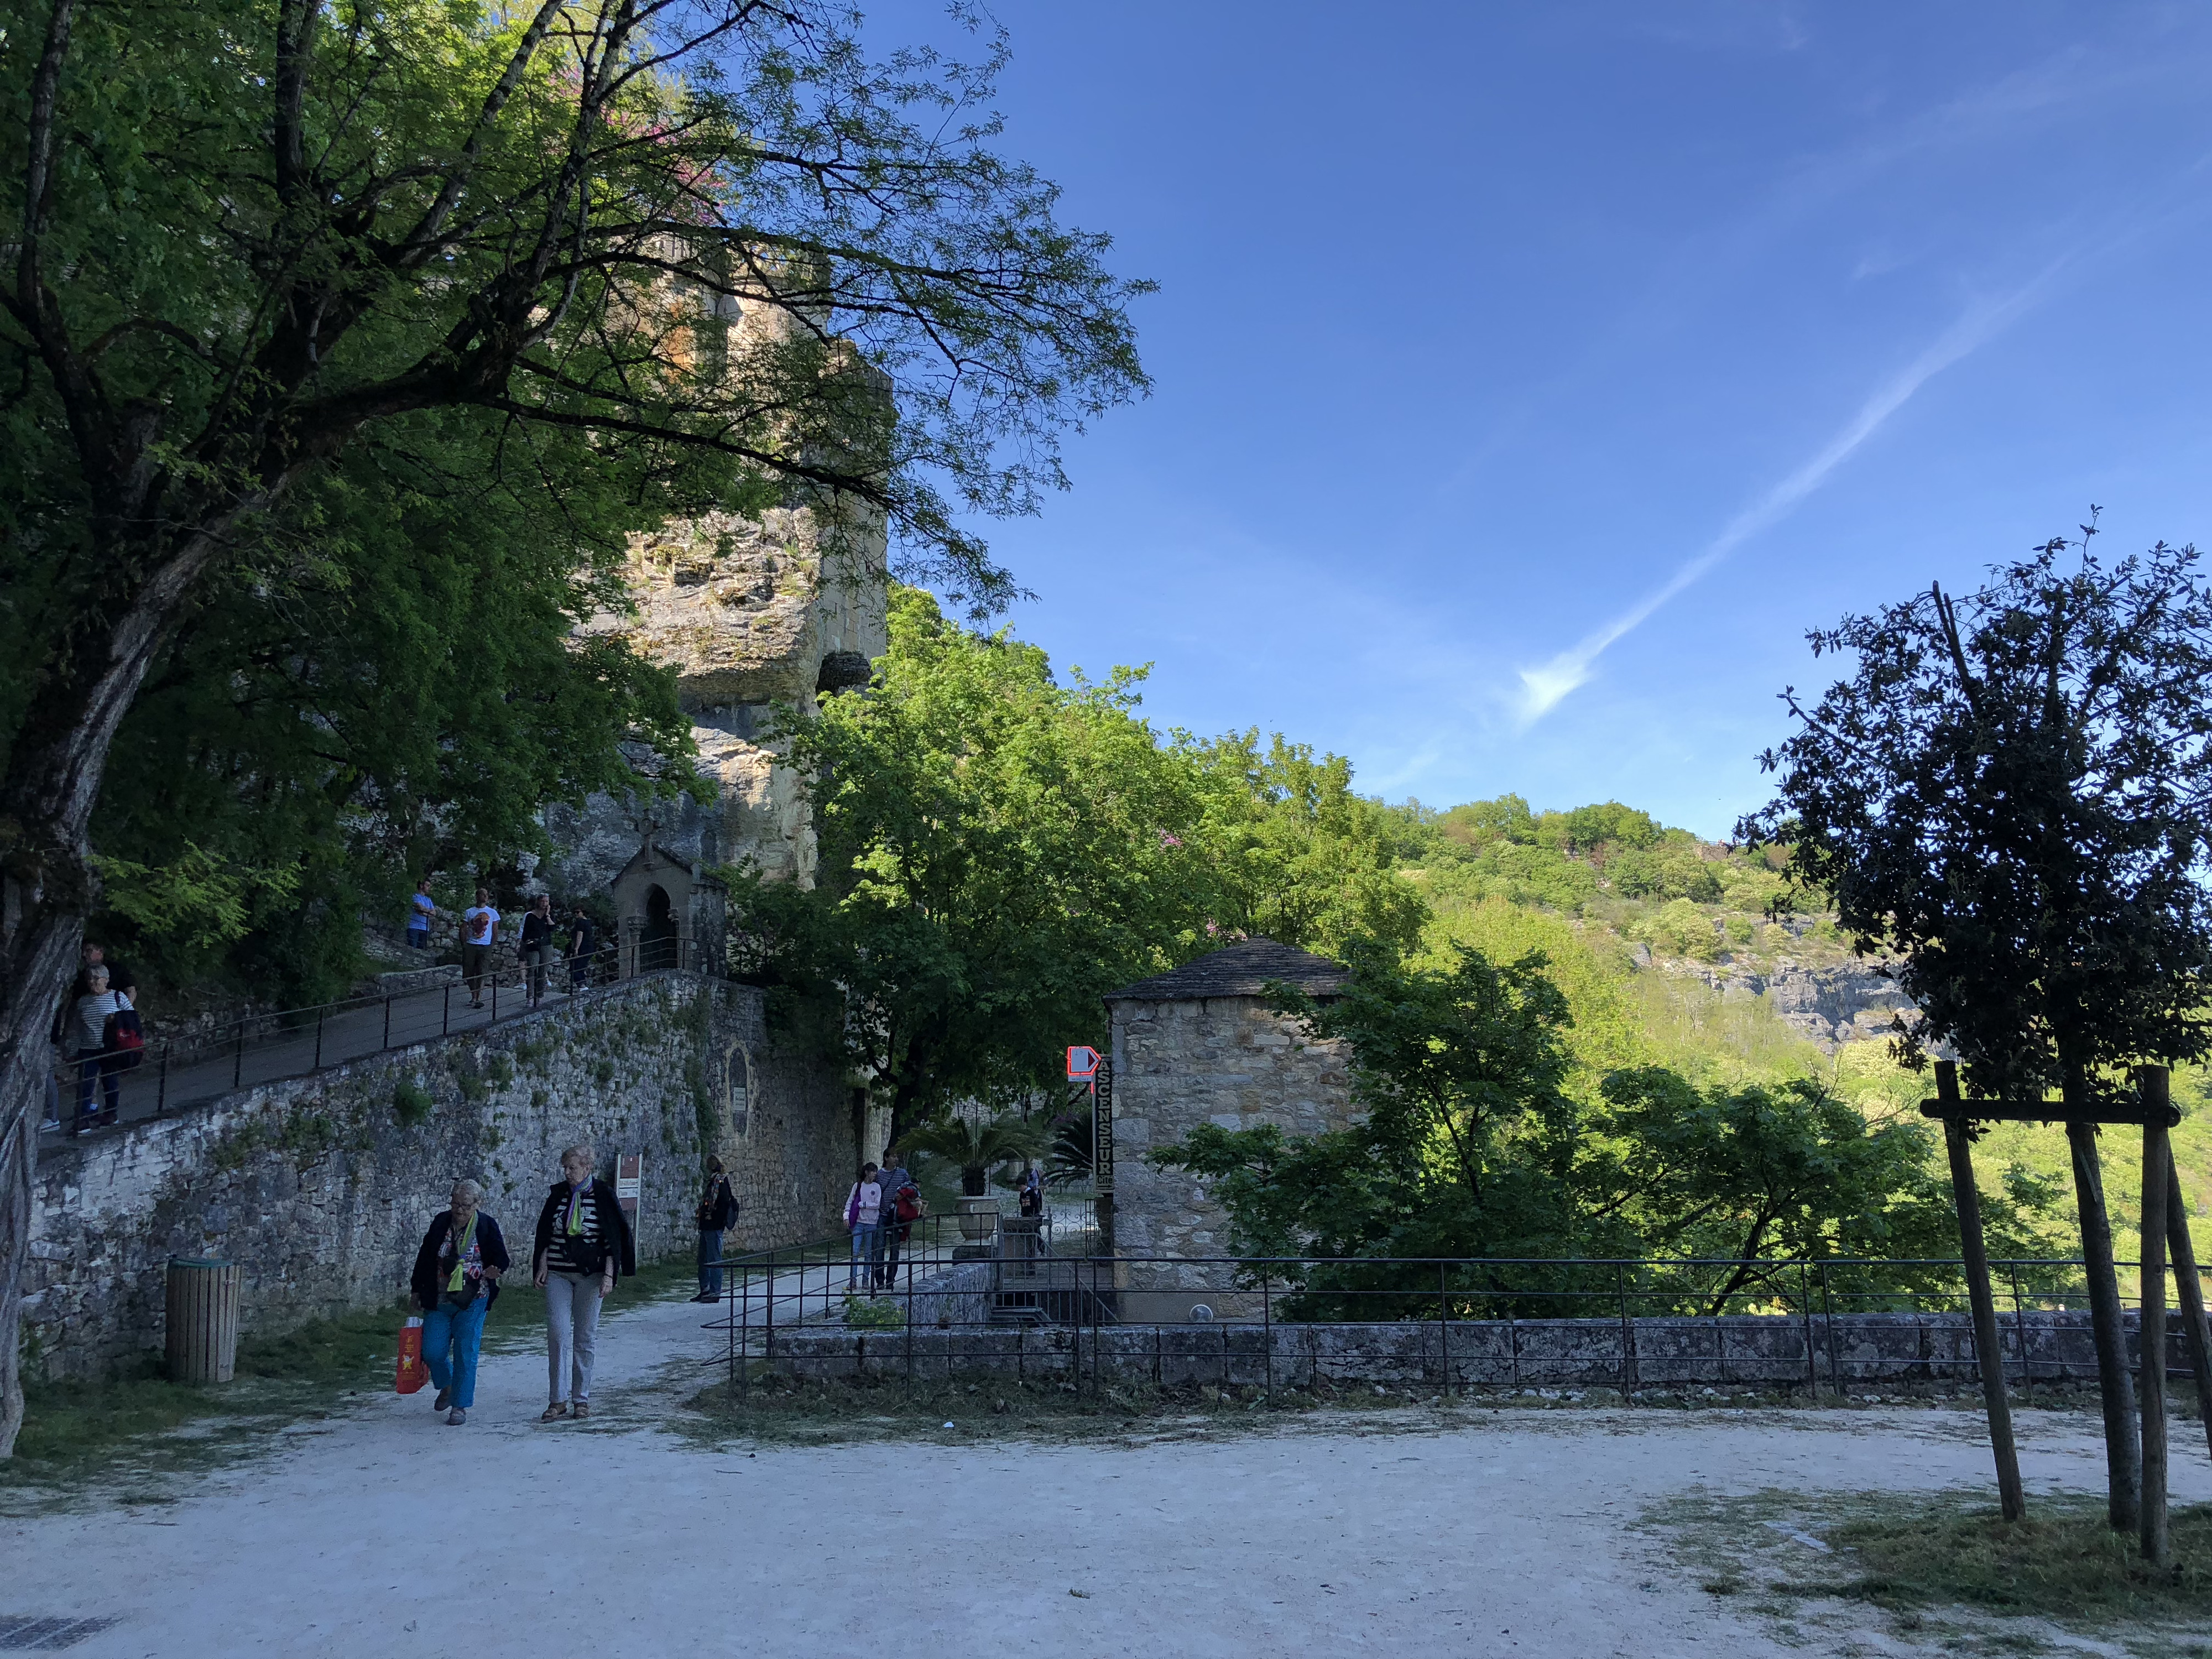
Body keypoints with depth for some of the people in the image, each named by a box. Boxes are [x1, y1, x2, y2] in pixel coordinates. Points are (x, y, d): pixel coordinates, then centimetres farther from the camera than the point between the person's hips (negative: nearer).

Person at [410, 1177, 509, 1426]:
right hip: (438, 1301, 3)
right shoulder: (440, 1223, 2)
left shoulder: (487, 1226, -5)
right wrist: (417, 1290, 12)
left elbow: (501, 1258, -1)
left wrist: (495, 1270, -23)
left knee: (465, 1354, -3)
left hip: (472, 1302, -3)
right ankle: (447, 1386, 32)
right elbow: (424, 1258, 10)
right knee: (432, 1351, 2)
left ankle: (460, 1405, 9)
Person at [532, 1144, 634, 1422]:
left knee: (585, 1336, 3)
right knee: (558, 1334, -6)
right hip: (558, 1275, 2)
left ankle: (581, 1399, 13)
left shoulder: (603, 1196, -4)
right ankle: (559, 1400, -1)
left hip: (590, 1276, -2)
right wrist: (542, 1267, 2)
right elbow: (545, 1235, 11)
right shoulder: (557, 1194, 5)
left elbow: (613, 1239, -4)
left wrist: (608, 1276, -10)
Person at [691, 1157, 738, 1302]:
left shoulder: (721, 1182, -12)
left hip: (714, 1228, -10)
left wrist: (713, 1217, -19)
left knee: (714, 1259, -6)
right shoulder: (712, 1182, 17)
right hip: (706, 1227, 10)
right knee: (703, 1259, 15)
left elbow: (725, 1203, -21)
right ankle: (705, 1291, 23)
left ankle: (715, 1293, -3)